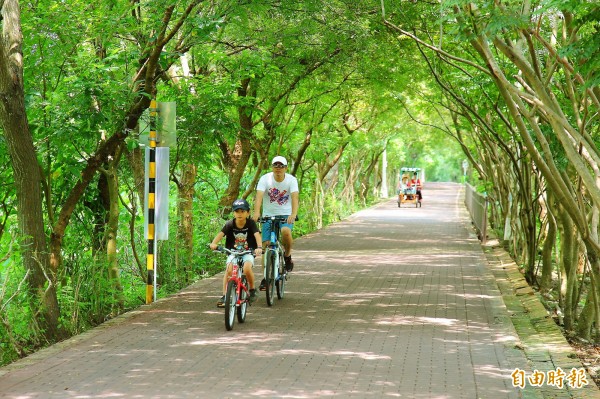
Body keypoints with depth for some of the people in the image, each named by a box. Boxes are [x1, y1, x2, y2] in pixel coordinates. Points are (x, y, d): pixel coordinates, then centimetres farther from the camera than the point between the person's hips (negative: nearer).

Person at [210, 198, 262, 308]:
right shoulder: (230, 224, -8)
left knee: (247, 268, -29)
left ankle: (252, 289, -2)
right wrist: (214, 243, -43)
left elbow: (257, 234, -24)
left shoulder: (251, 223, -10)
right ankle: (224, 295, -15)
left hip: (248, 253, -1)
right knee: (229, 269, -26)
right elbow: (221, 233, -22)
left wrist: (259, 247, -44)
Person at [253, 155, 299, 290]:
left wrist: (294, 214, -41)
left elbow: (295, 197, -22)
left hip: (286, 215, -1)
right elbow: (259, 196, -22)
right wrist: (256, 212, -40)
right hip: (268, 215, 1)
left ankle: (287, 256, -4)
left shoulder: (291, 180, -9)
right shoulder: (265, 179, -9)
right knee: (266, 244, -6)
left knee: (286, 231, -33)